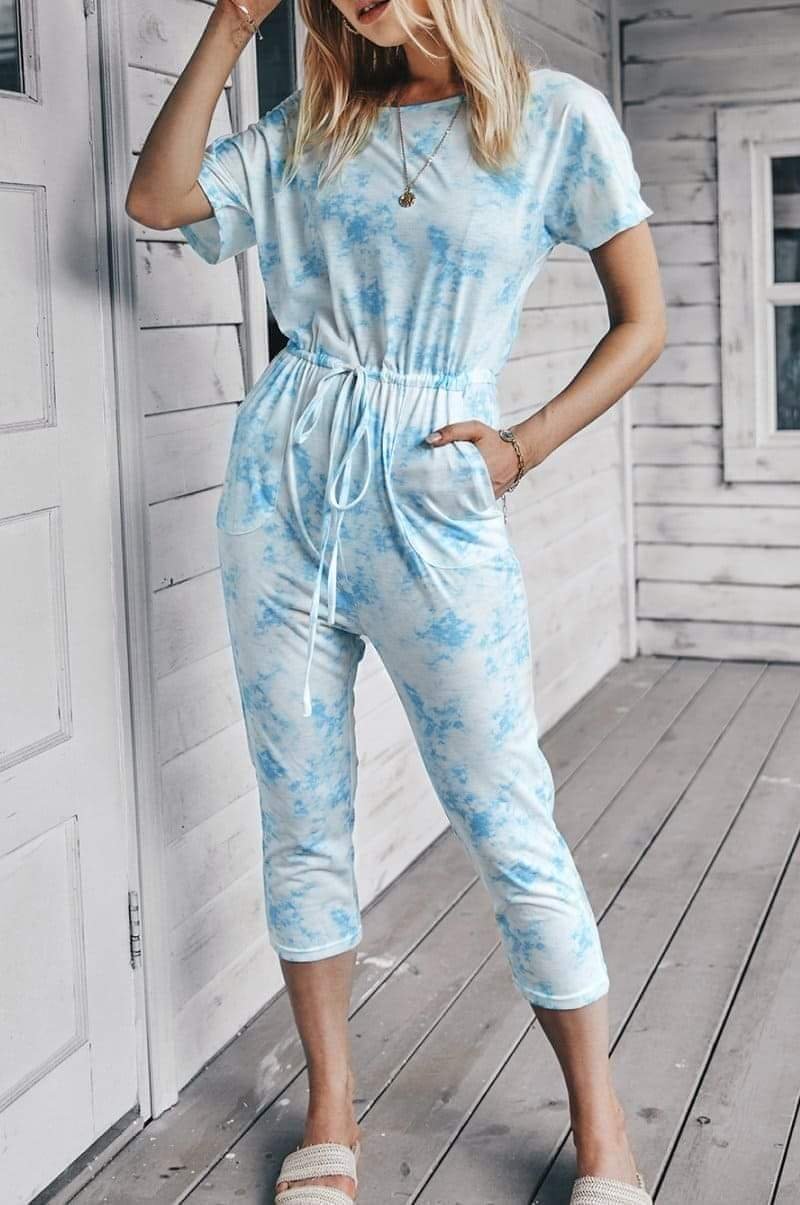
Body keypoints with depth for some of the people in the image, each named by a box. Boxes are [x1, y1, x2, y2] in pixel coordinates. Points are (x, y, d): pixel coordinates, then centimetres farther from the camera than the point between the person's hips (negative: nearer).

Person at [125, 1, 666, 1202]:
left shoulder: (557, 114, 2)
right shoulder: (309, 128, 13)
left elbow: (641, 319, 4)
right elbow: (157, 198, 0)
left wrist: (526, 446, -8)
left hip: (432, 500, -4)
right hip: (282, 486, 4)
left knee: (511, 829, -1)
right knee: (301, 824, 8)